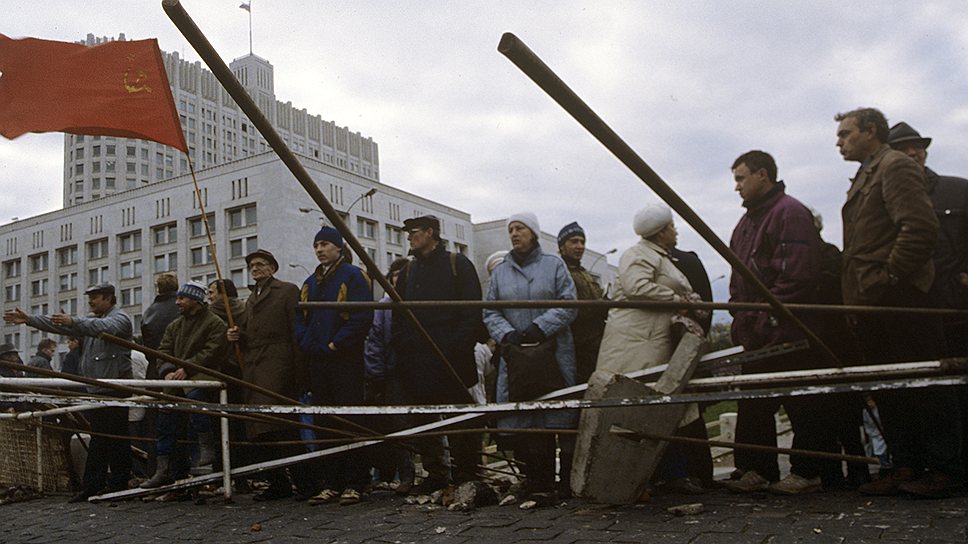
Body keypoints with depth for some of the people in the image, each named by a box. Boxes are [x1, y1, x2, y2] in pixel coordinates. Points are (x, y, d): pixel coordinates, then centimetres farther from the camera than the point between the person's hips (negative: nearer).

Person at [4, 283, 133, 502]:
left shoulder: (120, 318, -5)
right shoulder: (92, 320, 23)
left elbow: (103, 327, -27)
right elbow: (58, 325, 20)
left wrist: (73, 322, -38)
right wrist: (29, 319, 12)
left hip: (115, 390, -9)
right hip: (95, 389, 9)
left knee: (116, 438, -4)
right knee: (97, 438, 10)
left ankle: (119, 484, 1)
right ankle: (92, 486, 13)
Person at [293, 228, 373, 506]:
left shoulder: (353, 276, -3)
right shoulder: (310, 283, 18)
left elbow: (363, 316, -13)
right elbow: (299, 318, 18)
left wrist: (335, 344, -14)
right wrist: (308, 344, 0)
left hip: (346, 360, -7)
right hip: (318, 361, 7)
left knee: (350, 421, -5)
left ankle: (354, 485, 0)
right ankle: (330, 484, 14)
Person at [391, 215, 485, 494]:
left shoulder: (458, 264, 2)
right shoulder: (408, 272, 18)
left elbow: (473, 310, -4)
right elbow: (398, 316, 17)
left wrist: (460, 345, -13)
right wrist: (401, 347, 4)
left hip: (452, 357, -5)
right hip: (416, 360, 5)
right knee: (421, 420, 6)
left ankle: (466, 474, 9)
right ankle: (435, 474, 16)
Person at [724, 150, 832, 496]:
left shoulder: (790, 213, -9)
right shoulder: (747, 222, 21)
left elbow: (799, 274, -18)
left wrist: (768, 317, -19)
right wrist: (740, 318, 13)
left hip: (786, 330, -9)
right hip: (755, 332, 10)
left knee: (800, 404, -1)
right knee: (753, 402, 10)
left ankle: (808, 473, 8)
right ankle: (757, 470, 18)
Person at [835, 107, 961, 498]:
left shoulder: (897, 166, -5)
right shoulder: (864, 177, 24)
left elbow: (920, 227, -19)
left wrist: (889, 276, -19)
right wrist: (856, 292, 14)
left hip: (900, 299, -10)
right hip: (871, 304, 10)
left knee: (924, 384, -2)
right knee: (888, 389, 10)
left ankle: (943, 469, 6)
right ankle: (907, 466, 16)